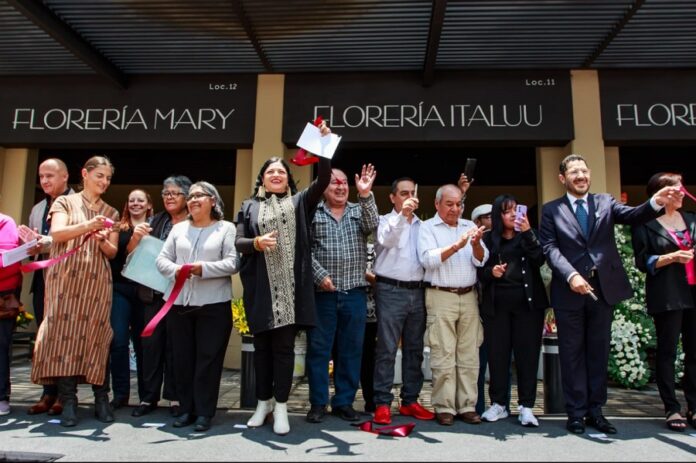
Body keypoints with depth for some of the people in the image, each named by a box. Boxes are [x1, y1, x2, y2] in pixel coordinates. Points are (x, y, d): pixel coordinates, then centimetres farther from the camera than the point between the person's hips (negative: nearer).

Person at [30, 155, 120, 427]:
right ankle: (68, 402, -1)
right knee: (64, 333, -5)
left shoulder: (110, 213, 16)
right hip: (66, 278, -2)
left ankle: (101, 398, 4)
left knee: (95, 335, -2)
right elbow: (57, 233, -9)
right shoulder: (65, 203, 9)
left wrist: (102, 240, -12)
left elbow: (113, 252, 10)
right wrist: (87, 225, -25)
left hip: (97, 282, 2)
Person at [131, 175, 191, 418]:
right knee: (150, 343, 7)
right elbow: (132, 253, 10)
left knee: (175, 344, 3)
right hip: (153, 292, 4)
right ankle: (148, 396, 17)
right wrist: (136, 236, -9)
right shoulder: (155, 221, 10)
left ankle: (175, 396, 15)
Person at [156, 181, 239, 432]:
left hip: (213, 304, -4)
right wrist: (176, 270, -10)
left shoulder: (226, 228, 2)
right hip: (179, 302, 4)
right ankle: (187, 408, 22)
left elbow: (232, 263, -8)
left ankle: (204, 412, 10)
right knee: (182, 357, 9)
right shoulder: (178, 228, 15)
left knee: (208, 358, 0)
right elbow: (162, 259, 11)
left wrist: (204, 269, -19)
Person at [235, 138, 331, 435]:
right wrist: (257, 243, -16)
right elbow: (238, 243, 5)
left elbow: (324, 180, -2)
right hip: (260, 288, 1)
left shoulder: (299, 202, 11)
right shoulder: (250, 206, 12)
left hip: (290, 287, -1)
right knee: (262, 345, 9)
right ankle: (263, 402, 24)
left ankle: (281, 407, 11)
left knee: (284, 346, 1)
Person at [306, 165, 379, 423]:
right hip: (322, 293, -2)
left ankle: (344, 402, 21)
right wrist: (320, 275, -12)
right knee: (318, 349, 4)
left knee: (351, 350, 8)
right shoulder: (312, 213, 4)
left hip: (354, 294, 2)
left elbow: (372, 225, -9)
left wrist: (365, 194, -22)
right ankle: (318, 403, 16)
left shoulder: (359, 211, 12)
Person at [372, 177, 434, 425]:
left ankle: (410, 400, 19)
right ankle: (382, 403, 2)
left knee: (414, 348, 9)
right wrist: (402, 215, -31)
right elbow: (385, 239, -18)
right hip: (391, 291, -5)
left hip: (417, 291, 5)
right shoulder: (385, 220, 4)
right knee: (387, 349, -4)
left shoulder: (421, 225, 16)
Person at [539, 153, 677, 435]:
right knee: (572, 354, 6)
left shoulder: (605, 202, 11)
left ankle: (595, 411, 21)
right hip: (569, 291, -2)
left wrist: (656, 203, -27)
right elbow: (550, 248, -7)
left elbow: (632, 216, -6)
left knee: (599, 352, 10)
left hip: (603, 288, 3)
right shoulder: (551, 210, 3)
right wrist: (570, 275, -21)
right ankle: (576, 412, 15)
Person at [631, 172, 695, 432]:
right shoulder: (645, 224, -1)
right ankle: (672, 409, 7)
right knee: (667, 352, 1)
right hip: (666, 297, -5)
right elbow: (642, 262, -5)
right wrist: (672, 257, -17)